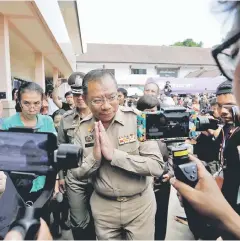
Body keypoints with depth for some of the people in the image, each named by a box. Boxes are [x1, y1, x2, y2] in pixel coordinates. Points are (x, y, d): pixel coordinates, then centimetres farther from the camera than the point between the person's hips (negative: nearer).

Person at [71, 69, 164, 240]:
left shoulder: (137, 119, -17)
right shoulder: (83, 128, -7)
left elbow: (157, 166, -21)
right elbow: (77, 174, -2)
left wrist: (113, 154, -28)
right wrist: (94, 156, -22)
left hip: (140, 203, -2)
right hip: (103, 206, 3)